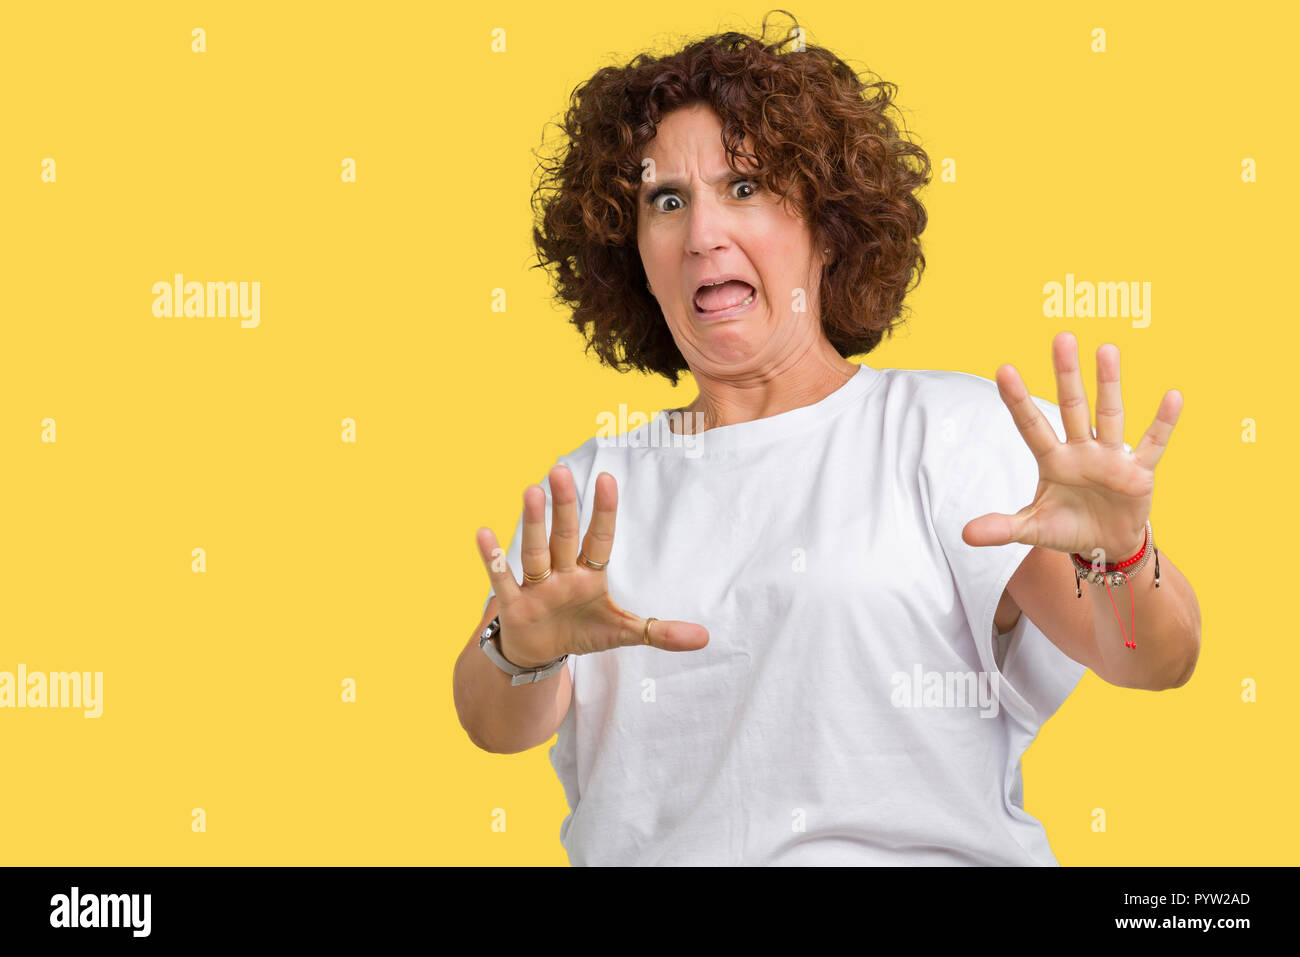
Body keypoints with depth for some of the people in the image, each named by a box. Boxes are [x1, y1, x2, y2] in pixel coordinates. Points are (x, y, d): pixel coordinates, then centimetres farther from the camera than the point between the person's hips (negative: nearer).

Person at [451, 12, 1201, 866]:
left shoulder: (954, 429, 4)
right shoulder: (592, 488, 14)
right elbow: (496, 723, 3)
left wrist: (1119, 557, -26)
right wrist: (526, 651, -18)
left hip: (926, 847, -3)